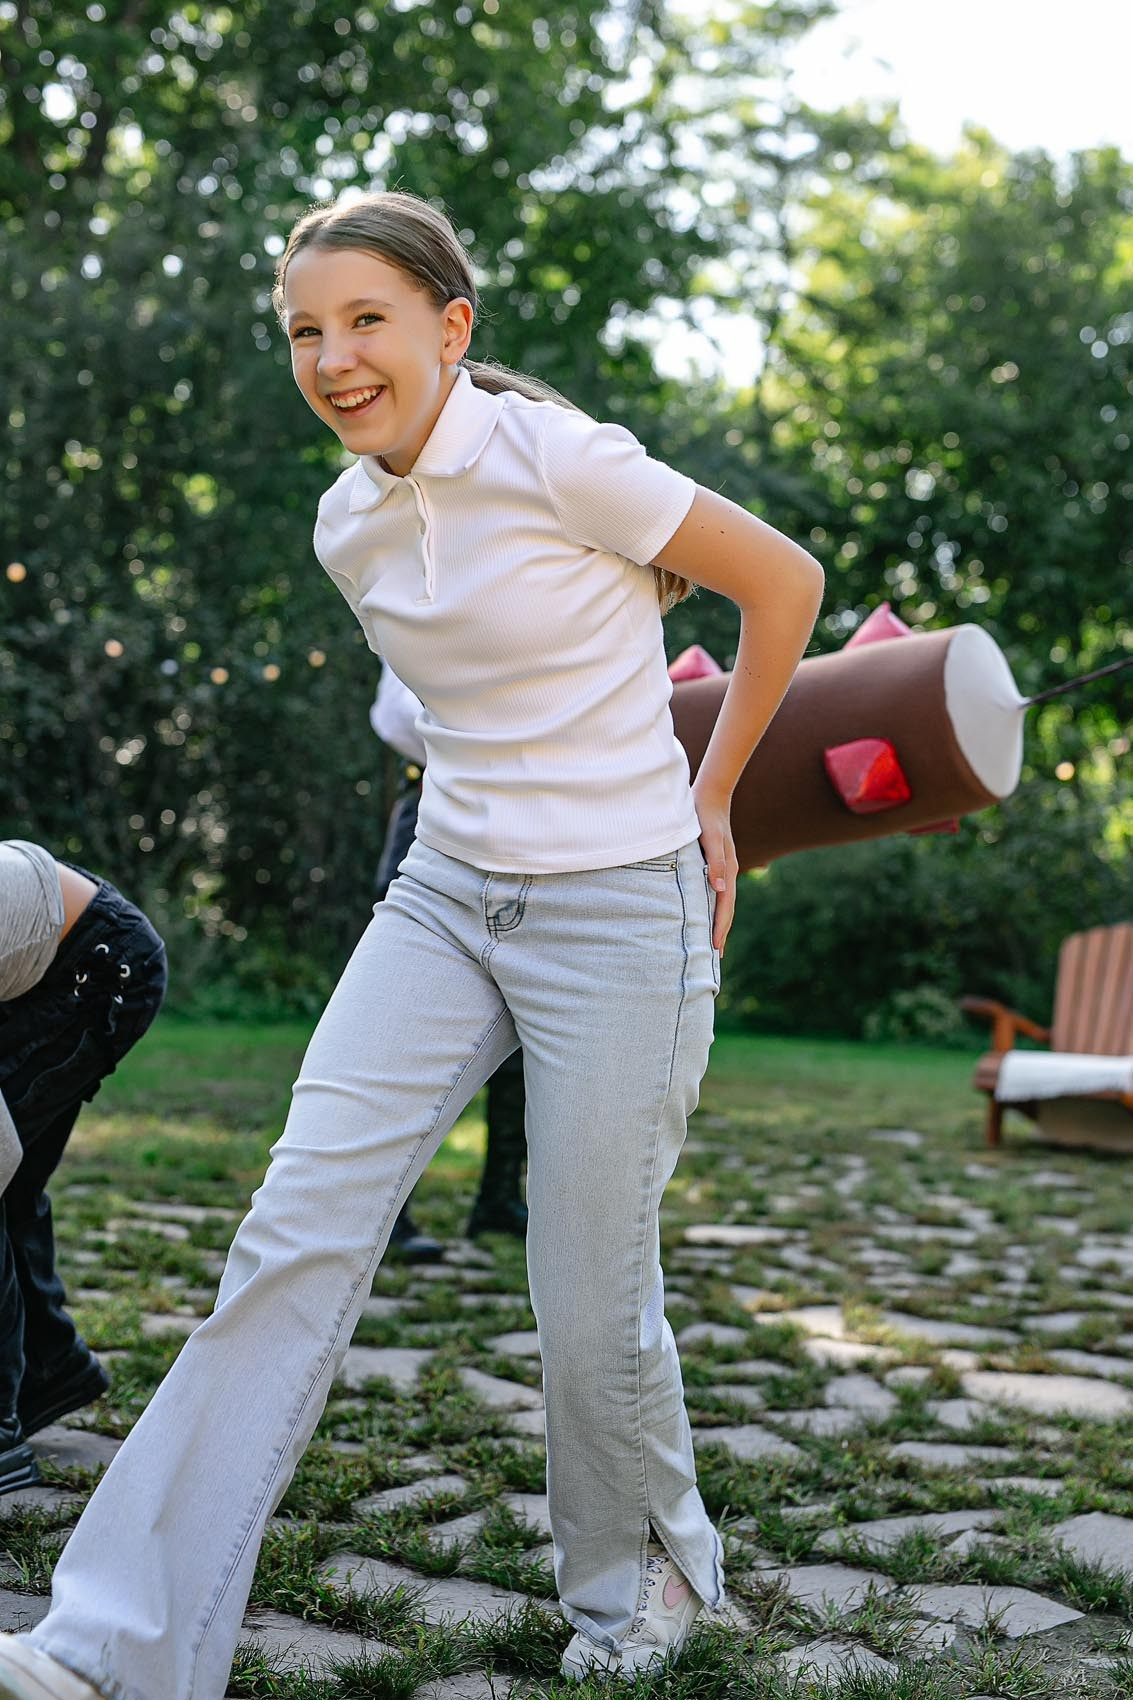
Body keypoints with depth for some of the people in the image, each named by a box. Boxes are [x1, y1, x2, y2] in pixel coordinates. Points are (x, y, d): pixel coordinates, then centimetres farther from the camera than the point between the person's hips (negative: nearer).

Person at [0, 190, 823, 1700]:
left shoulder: (562, 461, -14)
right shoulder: (350, 526, 6)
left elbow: (786, 582, -3)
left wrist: (708, 802, 4)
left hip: (620, 911, -5)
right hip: (447, 895, 5)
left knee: (591, 1299, 1)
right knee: (302, 1224, -9)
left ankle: (646, 1576, 33)